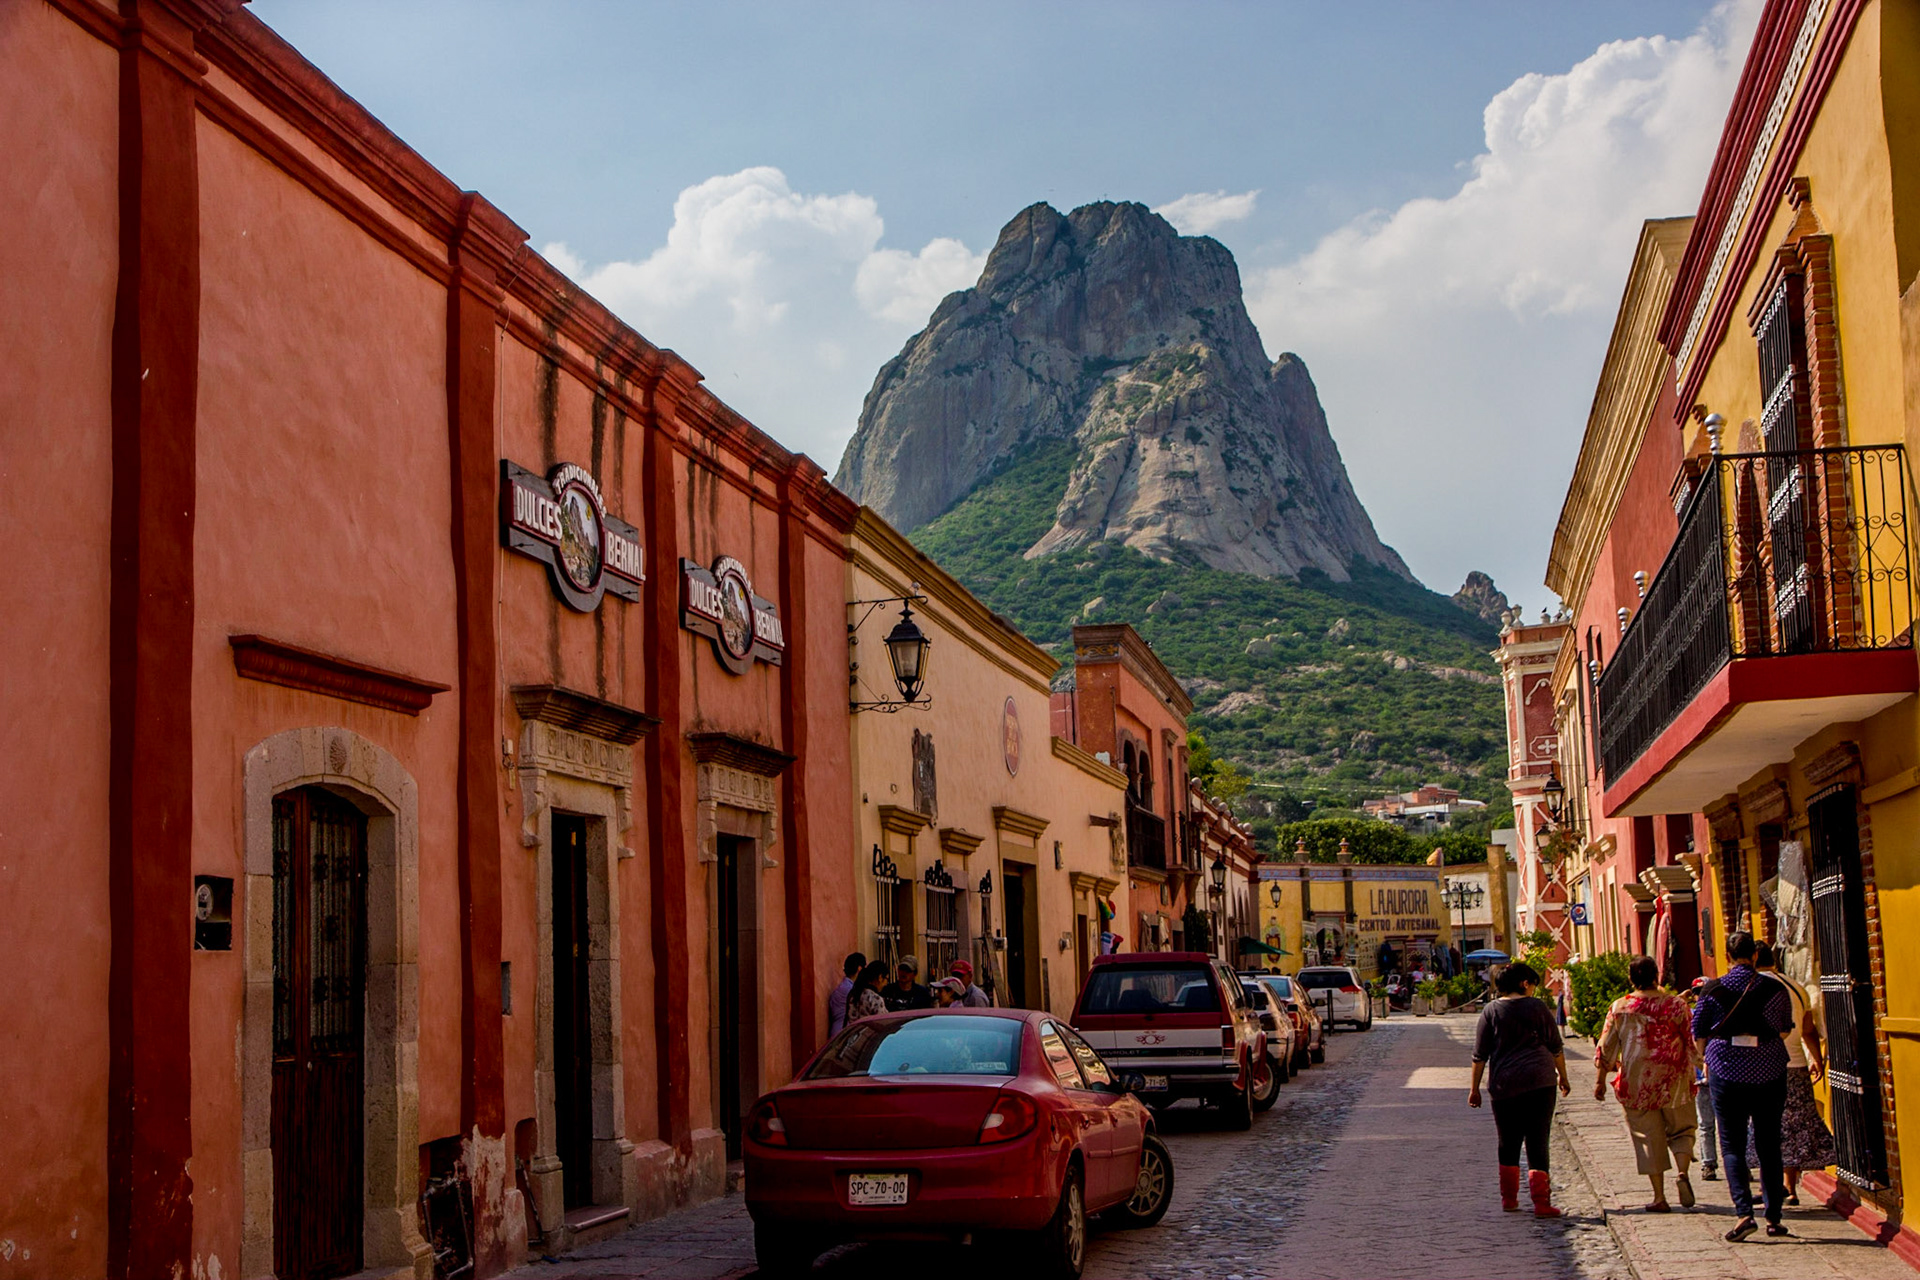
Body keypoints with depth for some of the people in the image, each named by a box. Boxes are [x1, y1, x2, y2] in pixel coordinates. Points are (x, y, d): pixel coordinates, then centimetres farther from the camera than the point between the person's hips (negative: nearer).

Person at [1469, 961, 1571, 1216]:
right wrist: (1563, 1077, 22)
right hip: (1539, 1081, -1)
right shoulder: (1538, 1007, 3)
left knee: (1509, 1144, 14)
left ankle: (1509, 1198, 20)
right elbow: (1556, 1048, 9)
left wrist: (1474, 1088, 9)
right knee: (1538, 1142, -1)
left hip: (1504, 1085, 1)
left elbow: (1480, 1055, 3)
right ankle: (1541, 1202, -7)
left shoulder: (1491, 1010, 4)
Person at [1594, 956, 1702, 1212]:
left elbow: (1605, 1048, 1)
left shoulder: (1619, 1008, -2)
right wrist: (1693, 1075, 10)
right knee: (1681, 1130, 16)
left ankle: (1660, 1197, 6)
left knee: (1649, 1137, 7)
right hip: (1674, 1081, 0)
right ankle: (1682, 1172, -11)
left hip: (1636, 1083, 0)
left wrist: (1600, 1080, 9)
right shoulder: (1676, 1004, -5)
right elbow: (1694, 1043, -2)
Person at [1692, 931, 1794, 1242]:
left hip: (1727, 1075, -1)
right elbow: (1785, 1030, 10)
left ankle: (1744, 1212, -13)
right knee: (1768, 1146, 11)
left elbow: (1699, 1035, 1)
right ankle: (1773, 1218, 12)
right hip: (1769, 1073, 1)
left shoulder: (1712, 990, -5)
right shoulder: (1775, 989, -3)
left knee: (1732, 1146, 3)